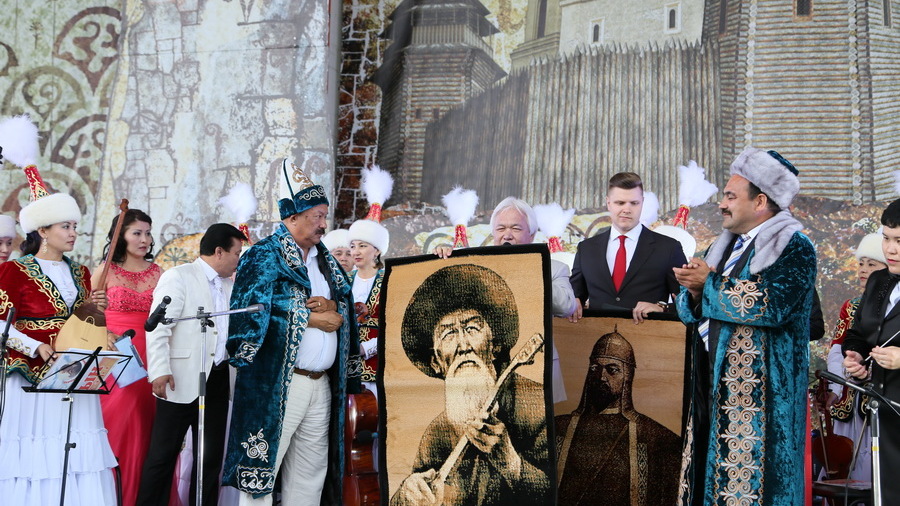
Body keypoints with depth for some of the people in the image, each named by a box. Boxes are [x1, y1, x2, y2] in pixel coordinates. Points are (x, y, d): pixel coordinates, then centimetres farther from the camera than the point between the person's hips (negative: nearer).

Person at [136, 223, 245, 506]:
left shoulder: (231, 286, 17)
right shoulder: (178, 277, -5)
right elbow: (158, 328, -12)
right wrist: (159, 372, -20)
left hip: (218, 380, 7)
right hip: (183, 381, -7)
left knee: (211, 456, 11)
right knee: (163, 455, -1)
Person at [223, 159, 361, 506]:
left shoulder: (326, 262, 18)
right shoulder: (265, 256, -4)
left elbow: (346, 305, 16)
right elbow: (254, 311, -17)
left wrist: (330, 305, -8)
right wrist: (312, 318, -10)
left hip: (322, 384, 7)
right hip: (276, 383, -7)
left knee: (310, 475, 10)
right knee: (262, 468, -5)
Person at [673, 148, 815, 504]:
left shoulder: (794, 249, -7)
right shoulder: (722, 246, 17)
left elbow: (772, 306, -22)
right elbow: (688, 312, 17)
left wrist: (710, 284, -13)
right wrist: (695, 291, -6)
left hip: (760, 391, -7)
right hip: (712, 383, 7)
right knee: (709, 473, 7)